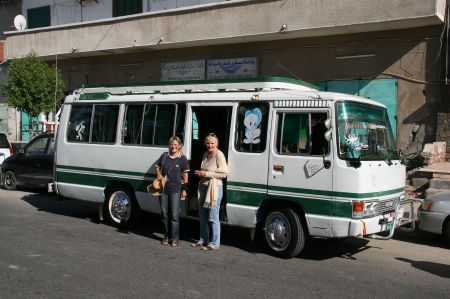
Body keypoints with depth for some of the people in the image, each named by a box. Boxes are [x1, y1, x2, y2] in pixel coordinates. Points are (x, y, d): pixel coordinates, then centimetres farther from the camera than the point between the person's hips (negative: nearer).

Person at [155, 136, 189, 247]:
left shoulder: (182, 158, -2)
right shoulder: (164, 156, 6)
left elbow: (185, 175, -1)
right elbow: (157, 167, 19)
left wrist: (184, 189, -4)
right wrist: (158, 174, -3)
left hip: (175, 190, -3)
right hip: (163, 189, 4)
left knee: (174, 215, -3)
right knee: (164, 214, 10)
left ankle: (174, 238, 6)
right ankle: (166, 236, 21)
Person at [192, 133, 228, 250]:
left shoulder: (219, 155, -13)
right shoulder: (206, 154, 11)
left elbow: (224, 173, -18)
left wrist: (206, 174, -18)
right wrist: (200, 173, 3)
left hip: (215, 188, -8)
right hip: (203, 187, 8)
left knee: (213, 217, -4)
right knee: (203, 217, 15)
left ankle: (214, 243, 5)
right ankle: (203, 240, 27)